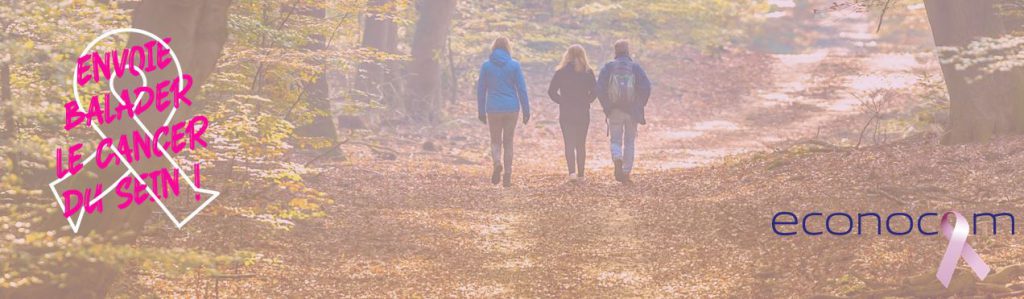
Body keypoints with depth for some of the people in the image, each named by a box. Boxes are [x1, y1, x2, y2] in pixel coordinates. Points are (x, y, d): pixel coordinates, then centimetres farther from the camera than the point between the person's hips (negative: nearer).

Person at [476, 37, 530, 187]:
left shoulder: (486, 66, 0)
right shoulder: (514, 65, -2)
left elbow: (481, 90, 3)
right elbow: (522, 89, -2)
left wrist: (481, 112, 11)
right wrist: (526, 111, 4)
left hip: (493, 109, 0)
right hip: (511, 109, 0)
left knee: (495, 141, 11)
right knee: (508, 142, 10)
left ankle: (497, 162, -19)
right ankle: (507, 176, 7)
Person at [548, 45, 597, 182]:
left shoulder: (561, 72, -3)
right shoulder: (588, 72, -2)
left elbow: (551, 91, -5)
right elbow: (594, 92, -5)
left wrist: (562, 101, 6)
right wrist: (586, 102, 8)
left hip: (566, 113, -1)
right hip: (583, 114, 1)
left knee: (569, 144, 1)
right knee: (581, 144, 11)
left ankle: (572, 172, -16)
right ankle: (581, 175, 12)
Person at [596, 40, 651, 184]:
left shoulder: (608, 67, 0)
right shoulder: (635, 67, 0)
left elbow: (600, 88, -7)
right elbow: (646, 87, -9)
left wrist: (606, 106, 5)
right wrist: (640, 105, 4)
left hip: (614, 111, 0)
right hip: (632, 111, 0)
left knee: (616, 141, 8)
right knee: (630, 142, 12)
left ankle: (618, 163, -22)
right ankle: (626, 173, 11)